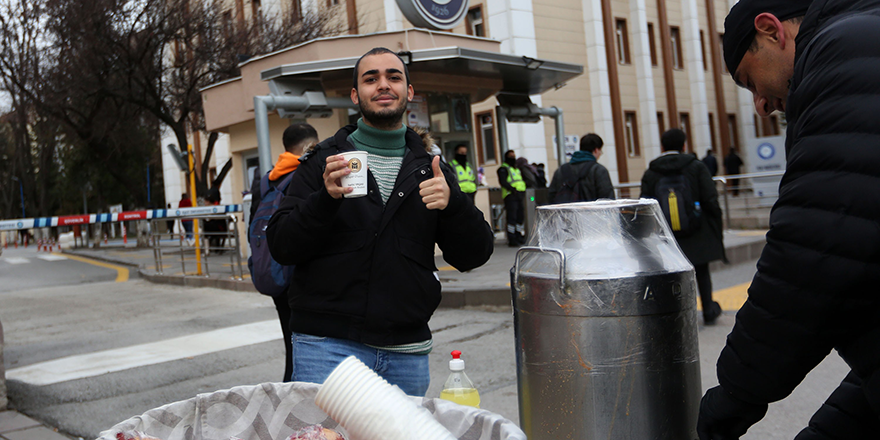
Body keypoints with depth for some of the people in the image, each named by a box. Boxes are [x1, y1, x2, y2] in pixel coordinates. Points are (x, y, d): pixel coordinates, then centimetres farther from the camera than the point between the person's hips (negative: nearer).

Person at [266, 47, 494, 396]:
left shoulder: (430, 169, 11)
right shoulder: (323, 161, 5)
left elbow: (473, 256, 7)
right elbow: (281, 247, -2)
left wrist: (452, 204, -12)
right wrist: (326, 198, -18)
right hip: (327, 346, -2)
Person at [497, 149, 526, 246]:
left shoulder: (517, 169, 25)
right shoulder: (503, 169, -2)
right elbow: (503, 182, -15)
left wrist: (523, 190, 11)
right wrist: (513, 190, -26)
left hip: (520, 195, 8)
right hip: (510, 195, -8)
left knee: (520, 216, 10)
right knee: (512, 217, -10)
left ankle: (519, 238, 19)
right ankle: (512, 240, -9)